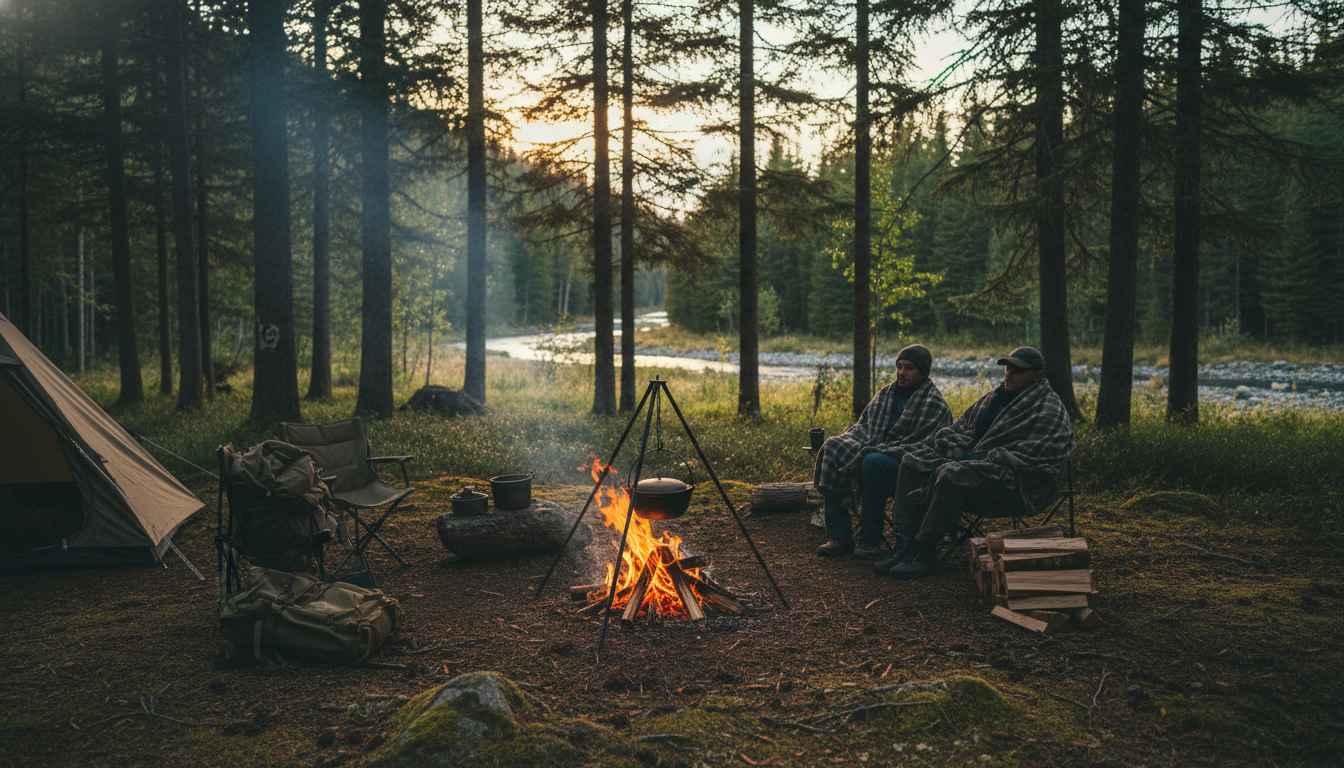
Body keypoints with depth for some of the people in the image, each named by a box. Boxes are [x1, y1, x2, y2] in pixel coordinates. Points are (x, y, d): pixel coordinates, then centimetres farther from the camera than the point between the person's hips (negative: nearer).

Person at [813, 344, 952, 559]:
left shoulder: (934, 404, -5)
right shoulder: (886, 393, 18)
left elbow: (921, 446, -15)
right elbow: (863, 424, 22)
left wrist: (883, 450, -24)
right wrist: (843, 443, 1)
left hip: (904, 463, -7)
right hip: (872, 450, 7)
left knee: (873, 462, -38)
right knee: (832, 449, -18)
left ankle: (870, 540, -26)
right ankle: (838, 536, -18)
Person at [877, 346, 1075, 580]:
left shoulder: (1048, 411, -7)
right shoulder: (994, 397, 20)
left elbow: (1029, 458, -19)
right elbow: (961, 427, 22)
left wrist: (971, 458, -19)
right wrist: (957, 450, -3)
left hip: (1015, 487, -9)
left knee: (951, 475, -34)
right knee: (912, 462, -2)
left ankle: (923, 550, -24)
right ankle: (905, 541, -12)